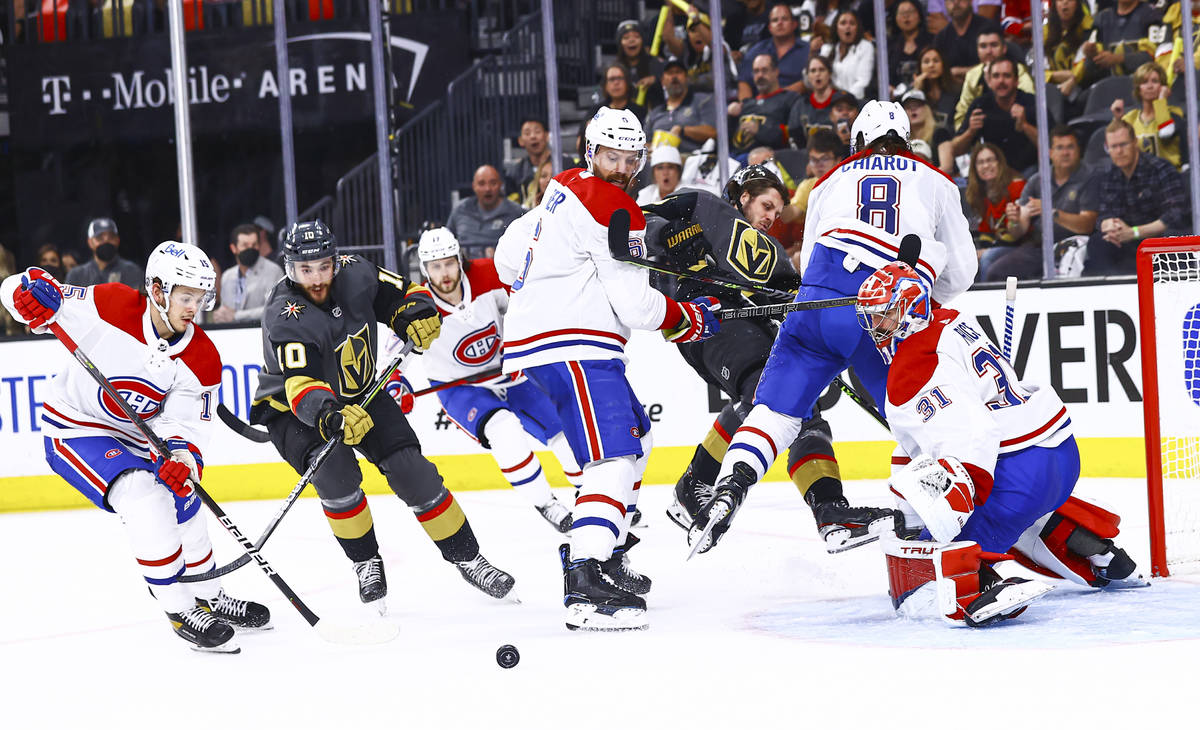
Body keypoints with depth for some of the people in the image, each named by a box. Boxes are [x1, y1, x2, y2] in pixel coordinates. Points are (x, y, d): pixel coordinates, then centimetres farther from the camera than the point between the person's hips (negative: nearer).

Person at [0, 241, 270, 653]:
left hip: (136, 437, 6)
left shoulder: (202, 360, -13)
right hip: (75, 430, -6)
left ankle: (211, 599, 39)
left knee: (183, 508, 14)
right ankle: (180, 611, -15)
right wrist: (35, 296, -45)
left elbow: (185, 425, -14)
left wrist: (181, 457, -36)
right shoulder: (110, 307, -25)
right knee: (144, 496, -25)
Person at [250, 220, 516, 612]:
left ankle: (466, 557, 8)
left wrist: (418, 313, -20)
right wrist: (330, 416, -60)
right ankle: (366, 563, -5)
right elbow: (300, 387, -42)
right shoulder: (285, 317, -30)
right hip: (293, 409, -4)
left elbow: (403, 293, 3)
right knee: (335, 473, -28)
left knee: (411, 470, -7)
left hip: (359, 393, 4)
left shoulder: (355, 274, -16)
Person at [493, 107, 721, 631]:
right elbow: (635, 306, -14)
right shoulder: (613, 210, -12)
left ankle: (602, 553, 24)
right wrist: (689, 319, 3)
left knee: (635, 436, 23)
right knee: (613, 455, -21)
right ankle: (587, 586, -35)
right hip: (568, 346, -11)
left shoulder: (566, 190, 18)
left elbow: (509, 253, 26)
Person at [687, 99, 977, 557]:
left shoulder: (831, 182, 27)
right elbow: (960, 272, 23)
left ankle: (728, 490, -12)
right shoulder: (934, 183, 23)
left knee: (777, 408, 5)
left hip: (821, 304, 1)